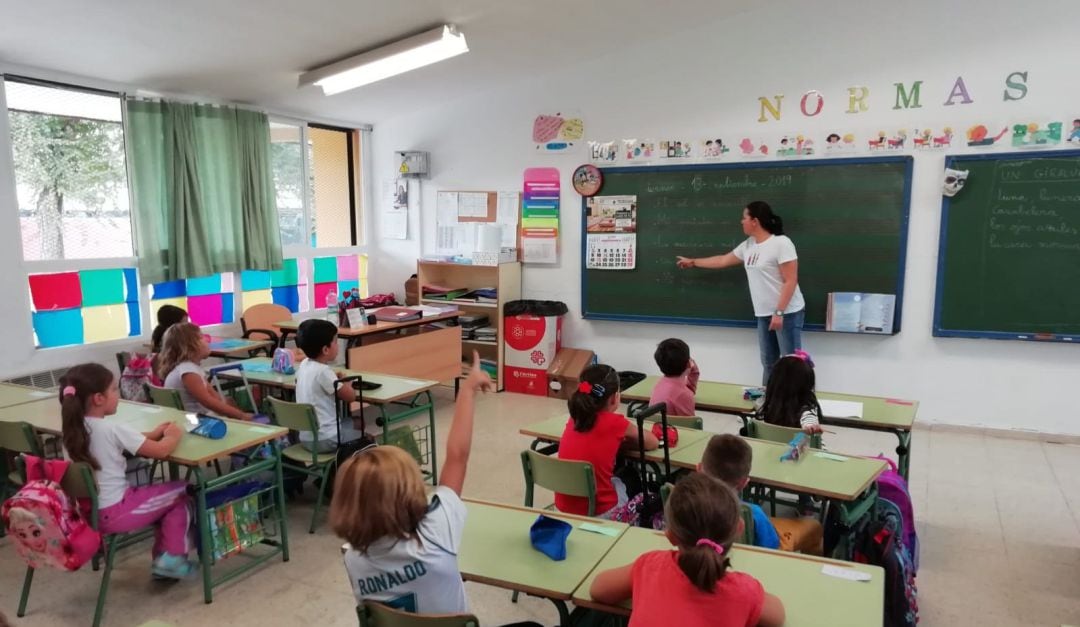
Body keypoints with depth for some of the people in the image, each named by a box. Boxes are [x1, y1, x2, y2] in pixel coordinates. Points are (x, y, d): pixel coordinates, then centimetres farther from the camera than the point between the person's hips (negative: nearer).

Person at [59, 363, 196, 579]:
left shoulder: (72, 429, 3)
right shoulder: (113, 429, -20)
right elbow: (161, 451, -16)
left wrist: (152, 434, 12)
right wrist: (174, 435, 3)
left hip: (87, 512, 8)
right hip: (114, 513, -8)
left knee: (165, 496, 24)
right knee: (182, 492, 9)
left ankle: (161, 558, 24)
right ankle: (172, 557, 10)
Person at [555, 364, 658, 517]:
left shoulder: (574, 419, 1)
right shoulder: (615, 423, -14)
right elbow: (653, 443, 3)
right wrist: (632, 435, 20)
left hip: (564, 506, 6)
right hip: (599, 512, -5)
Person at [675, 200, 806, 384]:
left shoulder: (781, 243, -14)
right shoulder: (748, 245, 10)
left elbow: (790, 281, -17)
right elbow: (723, 260, 25)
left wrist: (779, 312, -21)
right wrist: (692, 262, 30)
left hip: (787, 313, -8)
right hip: (763, 314, 8)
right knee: (768, 363, 13)